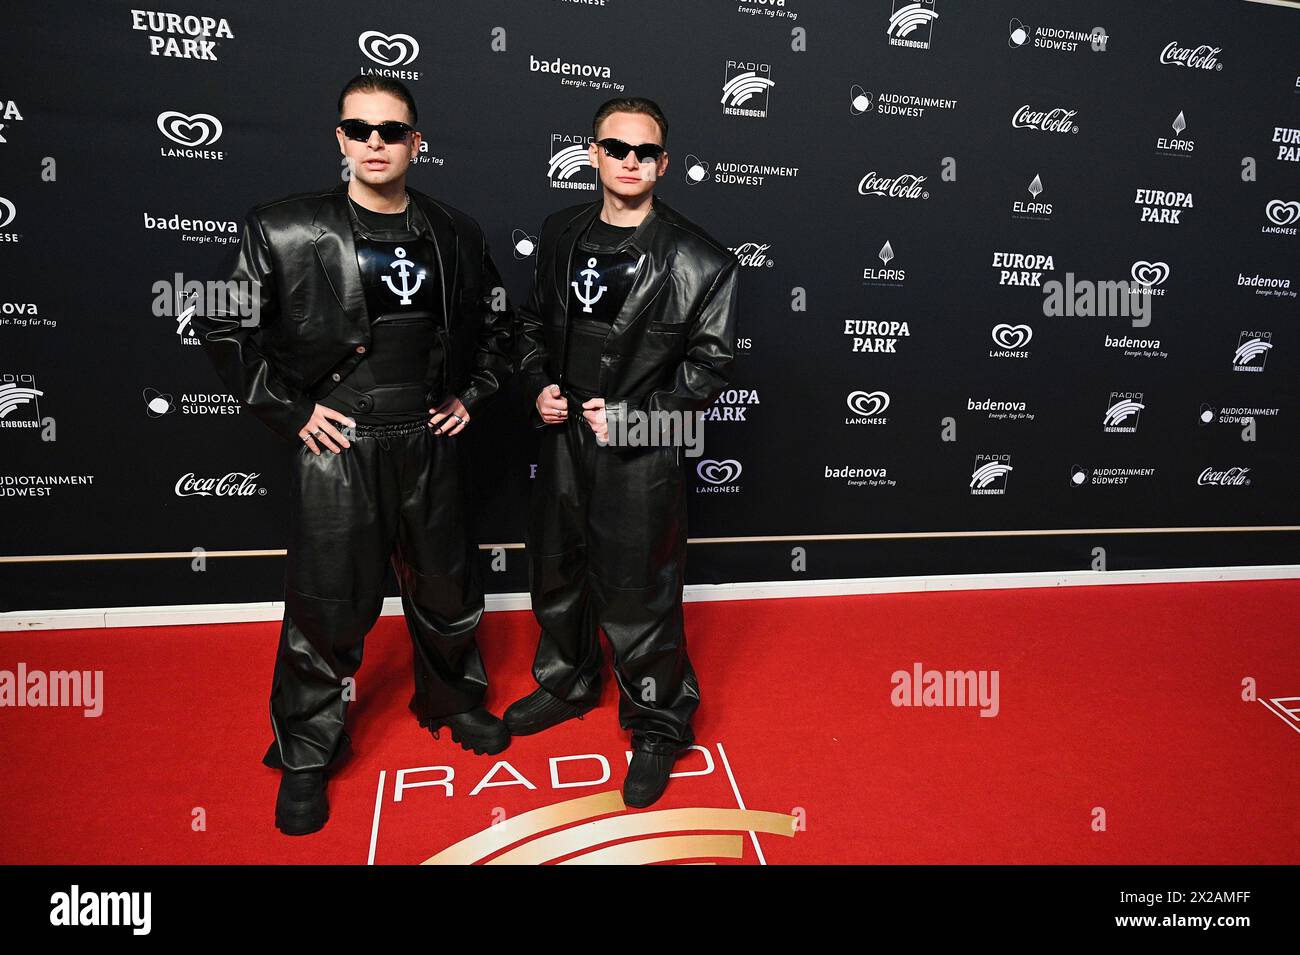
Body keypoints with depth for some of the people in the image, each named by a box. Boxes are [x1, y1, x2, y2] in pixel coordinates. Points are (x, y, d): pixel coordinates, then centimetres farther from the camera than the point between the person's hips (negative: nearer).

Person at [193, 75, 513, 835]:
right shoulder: (284, 230, -5)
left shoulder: (454, 233, 3)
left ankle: (453, 702, 41)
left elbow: (497, 322, 16)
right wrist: (290, 409, -5)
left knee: (447, 588, 15)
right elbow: (224, 327, 0)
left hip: (432, 441, 3)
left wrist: (473, 395, 7)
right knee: (328, 607, 3)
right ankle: (307, 757, 25)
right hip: (337, 445, -3)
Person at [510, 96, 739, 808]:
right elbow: (533, 321, 16)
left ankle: (659, 729, 27)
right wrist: (538, 385, -2)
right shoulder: (562, 234, 6)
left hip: (641, 456, -5)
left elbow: (710, 363, -9)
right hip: (562, 438, 6)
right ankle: (567, 684, 47)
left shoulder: (697, 261, -10)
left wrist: (634, 417, -16)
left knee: (638, 599, 3)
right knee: (556, 574, 21)